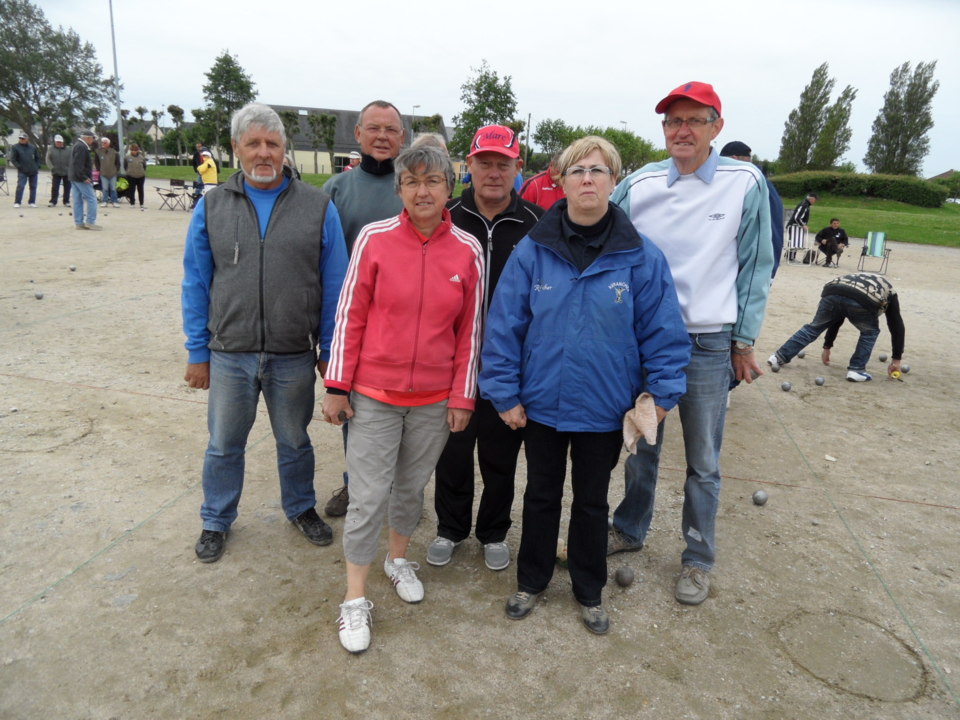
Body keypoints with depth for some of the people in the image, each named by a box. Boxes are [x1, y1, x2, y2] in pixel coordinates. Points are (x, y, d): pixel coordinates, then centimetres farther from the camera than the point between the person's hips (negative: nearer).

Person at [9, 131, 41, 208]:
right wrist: (19, 167, -11)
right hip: (22, 172, -3)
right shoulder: (15, 147, -1)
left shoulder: (33, 147, 8)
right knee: (20, 186, -9)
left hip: (34, 171, 3)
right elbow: (12, 159, -2)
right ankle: (17, 202, -5)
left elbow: (37, 158, 18)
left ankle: (32, 202, 16)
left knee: (33, 187, 7)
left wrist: (37, 167, 8)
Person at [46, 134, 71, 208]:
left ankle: (66, 202, 16)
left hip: (66, 172, 1)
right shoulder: (50, 149, 5)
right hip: (56, 172, -1)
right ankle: (53, 202, 4)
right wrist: (51, 167, -10)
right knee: (55, 188, -2)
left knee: (67, 188, 6)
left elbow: (70, 161, 4)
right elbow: (48, 160, 3)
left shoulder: (67, 149, 5)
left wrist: (70, 171, -4)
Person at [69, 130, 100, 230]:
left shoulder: (76, 146, 20)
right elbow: (78, 164, -22)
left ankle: (79, 223, 11)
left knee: (77, 201, 9)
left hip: (74, 178, 10)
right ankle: (90, 222, -9)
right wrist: (84, 177, -22)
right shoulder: (82, 147, -14)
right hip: (81, 179, -10)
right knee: (91, 199, -7)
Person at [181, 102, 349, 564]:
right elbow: (196, 285, 3)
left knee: (294, 443, 17)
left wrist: (329, 350, -3)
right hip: (229, 354, 1)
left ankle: (301, 508, 41)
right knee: (224, 445, 16)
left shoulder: (318, 207, -3)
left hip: (294, 357, -1)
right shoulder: (211, 207, 1)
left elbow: (333, 285, -2)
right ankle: (216, 521, 38)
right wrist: (197, 353, 2)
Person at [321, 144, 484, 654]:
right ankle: (355, 599, 22)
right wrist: (337, 386, -4)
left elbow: (469, 329, 2)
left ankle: (398, 559, 45)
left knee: (412, 486, 18)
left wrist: (462, 396, 2)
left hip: (435, 400, 2)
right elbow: (349, 315, -4)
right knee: (368, 497, 4)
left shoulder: (468, 251, -3)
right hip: (374, 394, -2)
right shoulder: (374, 239, -8)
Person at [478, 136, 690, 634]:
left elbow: (662, 330, -4)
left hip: (605, 409, 0)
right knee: (541, 497, 19)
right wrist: (504, 393, -7)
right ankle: (531, 581, 42)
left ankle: (589, 592, 41)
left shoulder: (640, 256, -9)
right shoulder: (532, 250, -9)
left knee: (592, 502, 18)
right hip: (542, 404, 1)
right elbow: (504, 324, -7)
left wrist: (662, 392, -8)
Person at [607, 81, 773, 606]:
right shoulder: (638, 185, 0)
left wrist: (744, 341, 1)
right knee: (642, 446, 17)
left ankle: (698, 559, 28)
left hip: (709, 345, -2)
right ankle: (629, 530, 38)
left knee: (703, 461, 10)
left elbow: (755, 267, 0)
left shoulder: (746, 183, -4)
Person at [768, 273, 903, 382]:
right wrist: (896, 359, 39)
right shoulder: (890, 292, 38)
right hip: (863, 301, -3)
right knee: (870, 332, 24)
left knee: (813, 327, 19)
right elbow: (897, 326, 35)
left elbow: (837, 319, 46)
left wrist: (827, 347, 49)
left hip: (833, 292, 3)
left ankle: (779, 357, 15)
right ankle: (856, 370, 18)